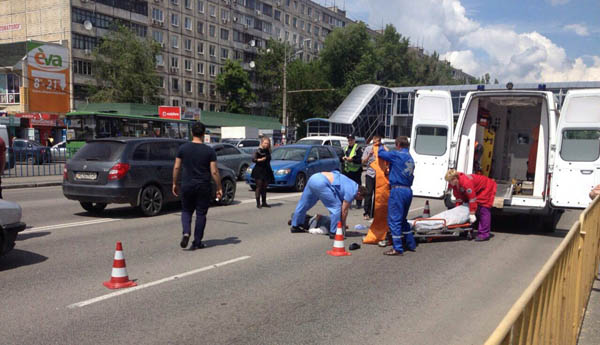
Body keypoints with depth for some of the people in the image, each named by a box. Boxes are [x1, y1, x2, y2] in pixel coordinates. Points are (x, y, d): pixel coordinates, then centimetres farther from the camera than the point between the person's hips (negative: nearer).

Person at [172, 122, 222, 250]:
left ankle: (186, 232, -7)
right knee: (201, 213, 9)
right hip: (203, 187, -1)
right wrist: (219, 188, 0)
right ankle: (197, 242, 11)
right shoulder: (209, 151, -6)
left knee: (186, 211, 17)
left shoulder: (183, 148, -1)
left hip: (187, 185, 1)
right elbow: (214, 172, -8)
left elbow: (176, 167, 2)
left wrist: (175, 184, 13)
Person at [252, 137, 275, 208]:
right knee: (259, 187, -6)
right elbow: (253, 159, -16)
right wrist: (260, 159, -30)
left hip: (266, 171, 6)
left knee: (264, 187, 10)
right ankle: (258, 203, -4)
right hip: (259, 171, -6)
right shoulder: (258, 151, -6)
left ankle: (264, 203, 16)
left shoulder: (267, 151, 11)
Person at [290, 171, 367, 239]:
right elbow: (344, 210, 0)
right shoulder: (351, 192, -4)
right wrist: (343, 225, 15)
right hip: (321, 183, -10)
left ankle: (295, 226, 36)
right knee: (336, 206, -3)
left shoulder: (353, 185, 22)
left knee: (304, 204, 21)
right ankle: (334, 232, 2)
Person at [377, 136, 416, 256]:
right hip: (408, 190, 9)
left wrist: (382, 147, 19)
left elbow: (381, 153, -5)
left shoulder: (397, 155, -9)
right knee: (402, 219, 21)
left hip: (397, 190, -9)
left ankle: (397, 248, -5)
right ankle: (411, 244, 26)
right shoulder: (410, 159, 16)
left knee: (394, 220, -5)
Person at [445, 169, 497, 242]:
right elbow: (458, 197, -2)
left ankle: (484, 234, -20)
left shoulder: (466, 182, -40)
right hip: (477, 190, 9)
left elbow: (472, 198, -37)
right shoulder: (454, 184, -12)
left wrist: (472, 214, -34)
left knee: (484, 210, -18)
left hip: (487, 188, -9)